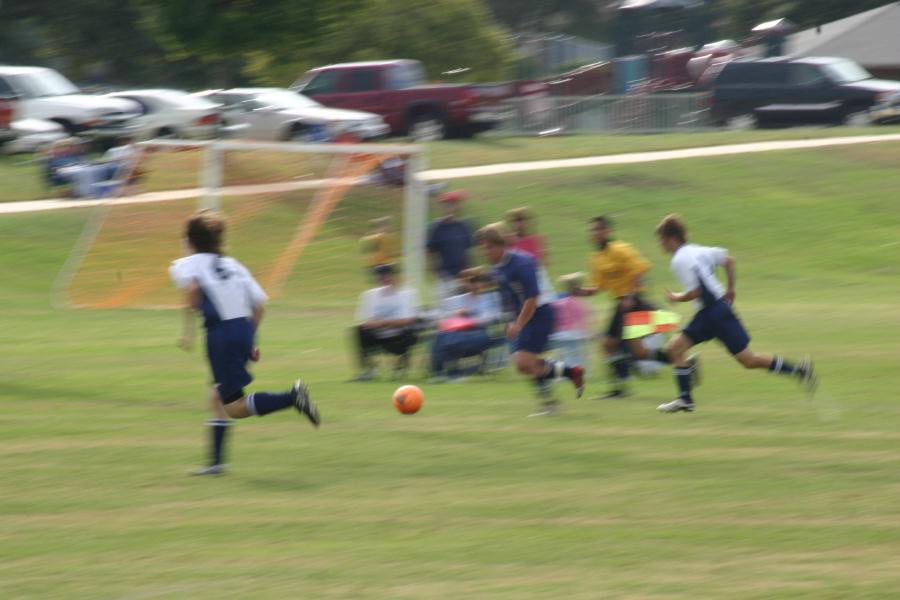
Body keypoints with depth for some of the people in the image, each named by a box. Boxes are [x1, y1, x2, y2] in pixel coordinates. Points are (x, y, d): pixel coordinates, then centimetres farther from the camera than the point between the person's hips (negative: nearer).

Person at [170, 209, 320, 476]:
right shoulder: (232, 265, 22)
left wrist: (188, 330, -15)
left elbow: (192, 286, -19)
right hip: (244, 329, 7)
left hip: (221, 331, -7)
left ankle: (292, 396, -24)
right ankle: (216, 461, 18)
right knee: (217, 396, 20)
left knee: (235, 407, -5)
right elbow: (259, 303, 16)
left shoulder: (185, 265, 5)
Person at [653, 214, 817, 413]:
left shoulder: (680, 260, -16)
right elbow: (728, 260, 15)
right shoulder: (695, 251, 11)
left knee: (748, 360, -4)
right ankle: (685, 399, 7)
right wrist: (730, 289, 20)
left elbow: (695, 292, -21)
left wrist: (676, 298, -3)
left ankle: (799, 369, 2)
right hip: (707, 314, 10)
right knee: (675, 347, 6)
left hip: (715, 312, -10)